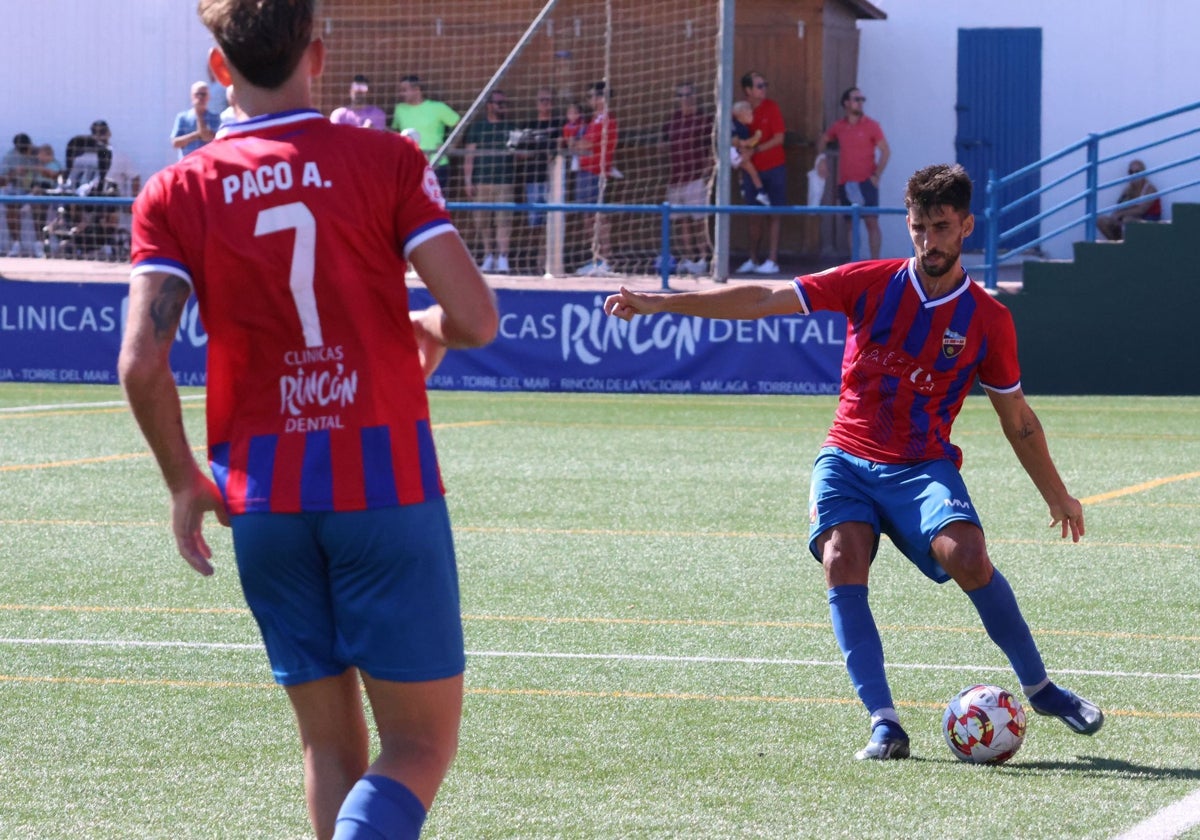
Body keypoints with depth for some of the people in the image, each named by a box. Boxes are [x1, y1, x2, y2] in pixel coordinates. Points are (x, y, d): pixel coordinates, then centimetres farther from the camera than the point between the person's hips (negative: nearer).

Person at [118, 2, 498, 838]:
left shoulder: (177, 192, 1)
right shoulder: (387, 162, -3)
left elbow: (141, 363, -9)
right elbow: (475, 319, -10)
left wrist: (185, 482, 6)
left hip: (263, 498, 3)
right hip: (387, 481, -3)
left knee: (331, 745, 15)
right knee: (421, 744, 1)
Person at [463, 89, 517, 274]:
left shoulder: (512, 127, 14)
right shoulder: (477, 127, 11)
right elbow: (470, 155, 8)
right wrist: (468, 181, 0)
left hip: (504, 181, -1)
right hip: (481, 181, 1)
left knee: (503, 220, -11)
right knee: (483, 221, 2)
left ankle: (502, 258, -16)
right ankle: (489, 257, 13)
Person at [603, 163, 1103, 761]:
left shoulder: (988, 320, 1)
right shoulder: (871, 283, 0)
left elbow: (1017, 418, 13)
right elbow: (765, 300, 1)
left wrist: (1057, 497, 18)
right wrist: (660, 303, -3)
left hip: (924, 467, -1)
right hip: (848, 460, 1)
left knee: (967, 558, -28)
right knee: (843, 561, -26)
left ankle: (1039, 688, -7)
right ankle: (884, 723, -26)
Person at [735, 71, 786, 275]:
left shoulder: (771, 108, -6)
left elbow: (779, 138, -9)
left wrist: (755, 150, -17)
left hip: (774, 168, -3)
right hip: (753, 169, 3)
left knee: (773, 215, -1)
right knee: (755, 216, 6)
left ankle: (772, 261, -2)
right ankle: (753, 260, 12)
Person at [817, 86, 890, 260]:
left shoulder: (871, 126, -1)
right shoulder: (838, 127, 10)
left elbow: (885, 151, -3)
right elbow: (823, 140, 28)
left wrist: (877, 175, -9)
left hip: (866, 182, -4)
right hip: (845, 184, 4)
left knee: (871, 222, -8)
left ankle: (875, 262, -8)